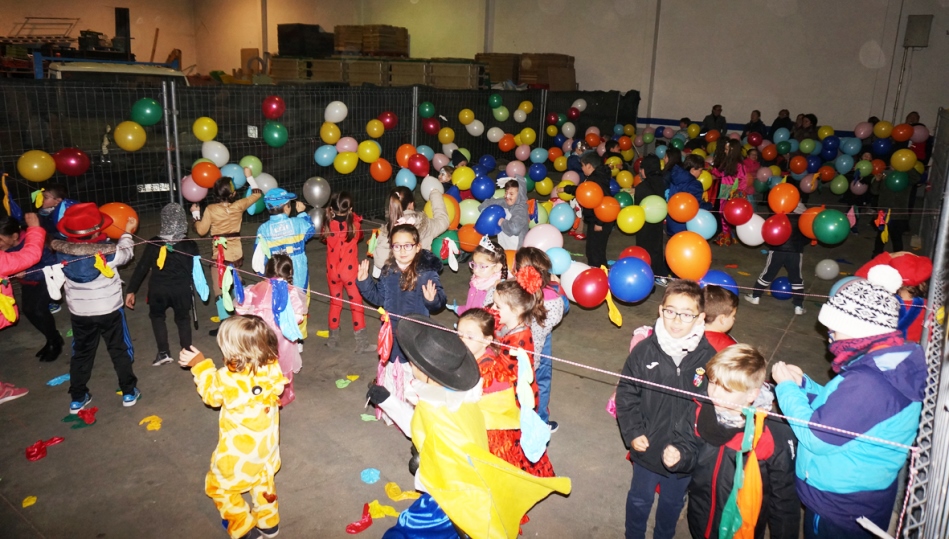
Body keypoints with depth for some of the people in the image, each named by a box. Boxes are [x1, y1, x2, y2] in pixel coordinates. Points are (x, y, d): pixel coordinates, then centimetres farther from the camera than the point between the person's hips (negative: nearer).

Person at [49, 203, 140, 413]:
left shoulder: (62, 252, -14)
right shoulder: (108, 251, -23)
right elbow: (126, 254, 0)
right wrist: (127, 233, 16)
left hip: (79, 313, 3)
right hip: (109, 311, -3)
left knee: (81, 354, 18)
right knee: (120, 351, 14)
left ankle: (77, 398, 26)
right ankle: (129, 392, 21)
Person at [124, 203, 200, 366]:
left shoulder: (154, 243, -3)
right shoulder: (190, 245, -3)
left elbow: (142, 267, -3)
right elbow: (197, 269, 1)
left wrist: (131, 290, 2)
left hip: (158, 289, 0)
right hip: (181, 289, 0)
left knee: (157, 316, 25)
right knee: (183, 320, 19)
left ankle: (163, 353, 20)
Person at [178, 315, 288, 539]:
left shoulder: (228, 380, -33)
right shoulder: (272, 369, -22)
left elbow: (211, 395, -8)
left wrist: (200, 365, 4)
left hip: (238, 452, -5)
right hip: (266, 445, 5)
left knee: (219, 486, 21)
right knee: (263, 479, 30)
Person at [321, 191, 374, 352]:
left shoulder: (328, 224, -11)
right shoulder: (355, 223, -15)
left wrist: (329, 215, 12)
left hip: (332, 270, 3)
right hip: (350, 270, -2)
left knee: (335, 302, 17)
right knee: (356, 303, 6)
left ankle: (333, 338, 27)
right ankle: (362, 342, 7)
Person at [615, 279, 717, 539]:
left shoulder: (708, 356, -17)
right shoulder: (644, 351, -17)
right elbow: (626, 394, -7)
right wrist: (632, 433, -13)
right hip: (647, 447, 0)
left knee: (673, 501, 25)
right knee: (639, 498, 23)